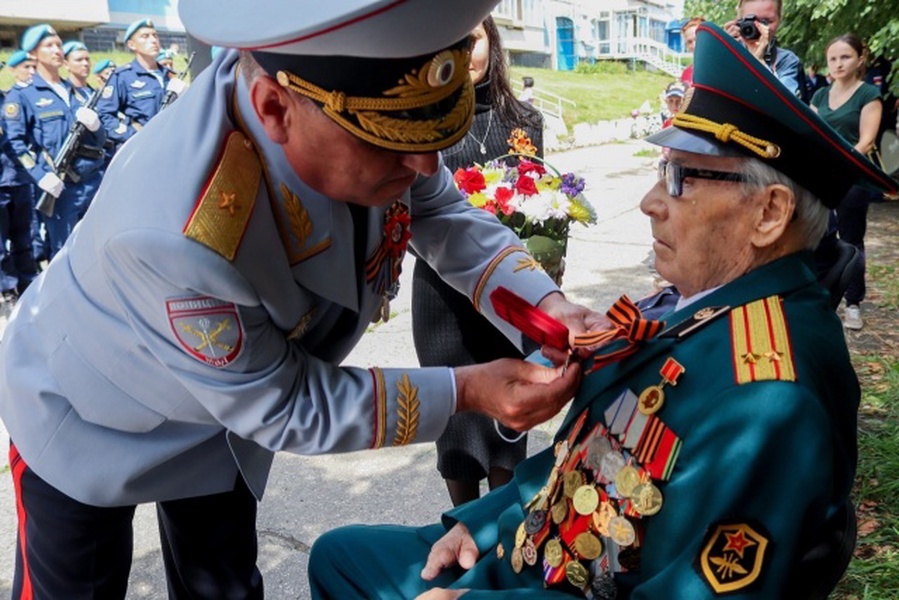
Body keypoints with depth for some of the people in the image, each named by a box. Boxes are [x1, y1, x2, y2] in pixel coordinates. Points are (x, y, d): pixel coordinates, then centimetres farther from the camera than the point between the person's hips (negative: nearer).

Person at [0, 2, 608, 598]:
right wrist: (466, 390, -29)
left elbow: (445, 215, -7)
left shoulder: (364, 107, -27)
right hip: (90, 420, -5)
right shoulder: (176, 234, -45)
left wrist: (545, 307, -21)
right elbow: (282, 408, -30)